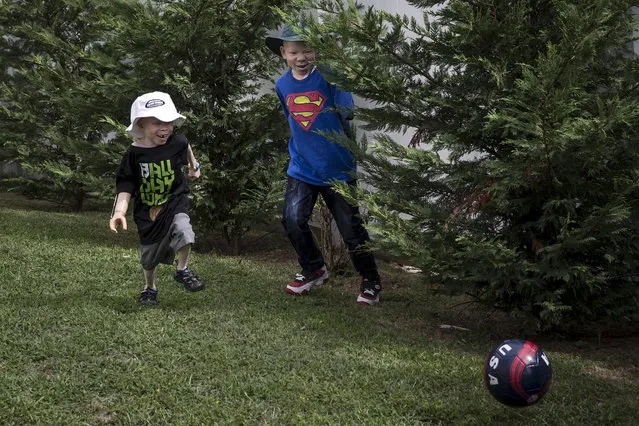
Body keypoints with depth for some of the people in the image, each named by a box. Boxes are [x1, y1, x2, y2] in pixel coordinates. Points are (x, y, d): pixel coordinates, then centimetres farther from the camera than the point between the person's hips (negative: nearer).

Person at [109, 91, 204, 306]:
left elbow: (186, 147, 16)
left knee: (183, 230, -30)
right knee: (150, 255, 14)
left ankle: (182, 270, -3)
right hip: (147, 210, 0)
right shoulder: (134, 154, -15)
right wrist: (119, 212, -26)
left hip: (174, 202, 0)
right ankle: (149, 288, 42)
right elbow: (125, 187, -12)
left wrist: (194, 167, 32)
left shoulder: (177, 142, -11)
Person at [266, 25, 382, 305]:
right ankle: (313, 270, 19)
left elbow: (348, 113, -22)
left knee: (350, 227, 1)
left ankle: (370, 282, 21)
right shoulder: (282, 85, 3)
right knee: (292, 220, -8)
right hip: (302, 168, 4)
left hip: (337, 168, -4)